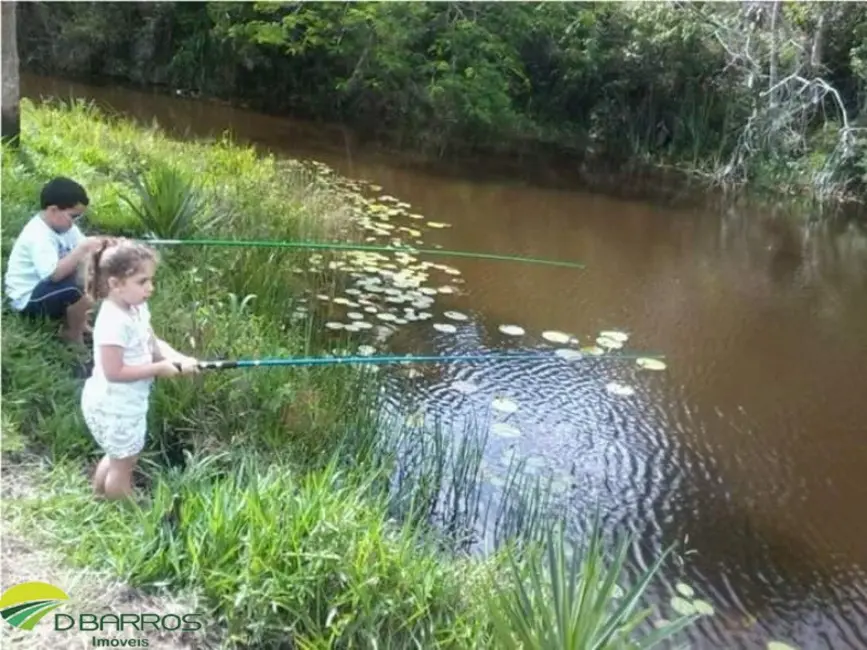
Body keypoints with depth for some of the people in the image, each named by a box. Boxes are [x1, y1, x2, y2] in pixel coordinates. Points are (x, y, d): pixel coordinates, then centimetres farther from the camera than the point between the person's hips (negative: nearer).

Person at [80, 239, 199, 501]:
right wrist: (159, 368, -24)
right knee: (124, 462, 9)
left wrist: (179, 359, -10)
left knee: (118, 457, 28)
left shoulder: (137, 308, -2)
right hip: (113, 406, -9)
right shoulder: (114, 322, -30)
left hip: (127, 402, 10)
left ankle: (99, 500, 49)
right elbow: (114, 372, -29)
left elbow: (152, 343, 7)